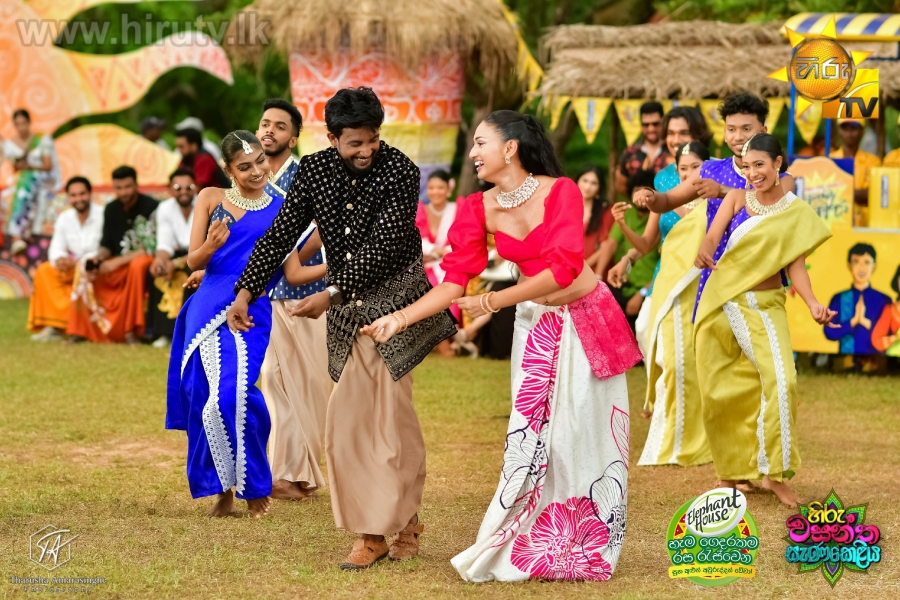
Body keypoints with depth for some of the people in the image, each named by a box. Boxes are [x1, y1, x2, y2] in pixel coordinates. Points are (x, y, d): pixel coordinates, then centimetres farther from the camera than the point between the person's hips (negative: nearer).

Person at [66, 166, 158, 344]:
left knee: (138, 265, -38)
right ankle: (84, 331, -11)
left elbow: (151, 248, -19)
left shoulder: (151, 208, -13)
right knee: (84, 269, -13)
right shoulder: (111, 210, 6)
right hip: (118, 264, 6)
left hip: (145, 261, -6)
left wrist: (118, 262, -22)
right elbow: (107, 244, 10)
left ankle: (131, 330, -31)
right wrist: (99, 258, -14)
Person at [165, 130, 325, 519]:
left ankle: (253, 488, 1)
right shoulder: (211, 199, 11)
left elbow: (294, 273, 9)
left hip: (251, 312, -1)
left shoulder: (281, 210, 11)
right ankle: (222, 490, 13)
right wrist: (211, 245, -16)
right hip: (208, 309, 2)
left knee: (234, 395, -18)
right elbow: (193, 261, 5)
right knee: (207, 398, -3)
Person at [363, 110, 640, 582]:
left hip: (588, 317, -3)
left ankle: (587, 548, 16)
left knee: (587, 432, 4)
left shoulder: (561, 192, -18)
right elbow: (455, 280, -10)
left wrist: (493, 302, -28)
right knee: (534, 434, -2)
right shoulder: (481, 209, -5)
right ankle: (529, 548, 6)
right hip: (537, 325, 3)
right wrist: (401, 318, -23)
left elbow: (563, 268, -26)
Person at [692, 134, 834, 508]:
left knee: (780, 380, -21)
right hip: (720, 304, 2)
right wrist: (704, 253, -33)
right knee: (719, 391, 3)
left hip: (765, 308, -2)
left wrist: (813, 305, -20)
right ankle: (731, 471, 21)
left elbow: (795, 266, -1)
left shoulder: (797, 213, 3)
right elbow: (712, 238, -8)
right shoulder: (736, 199, 5)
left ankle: (775, 473, -10)